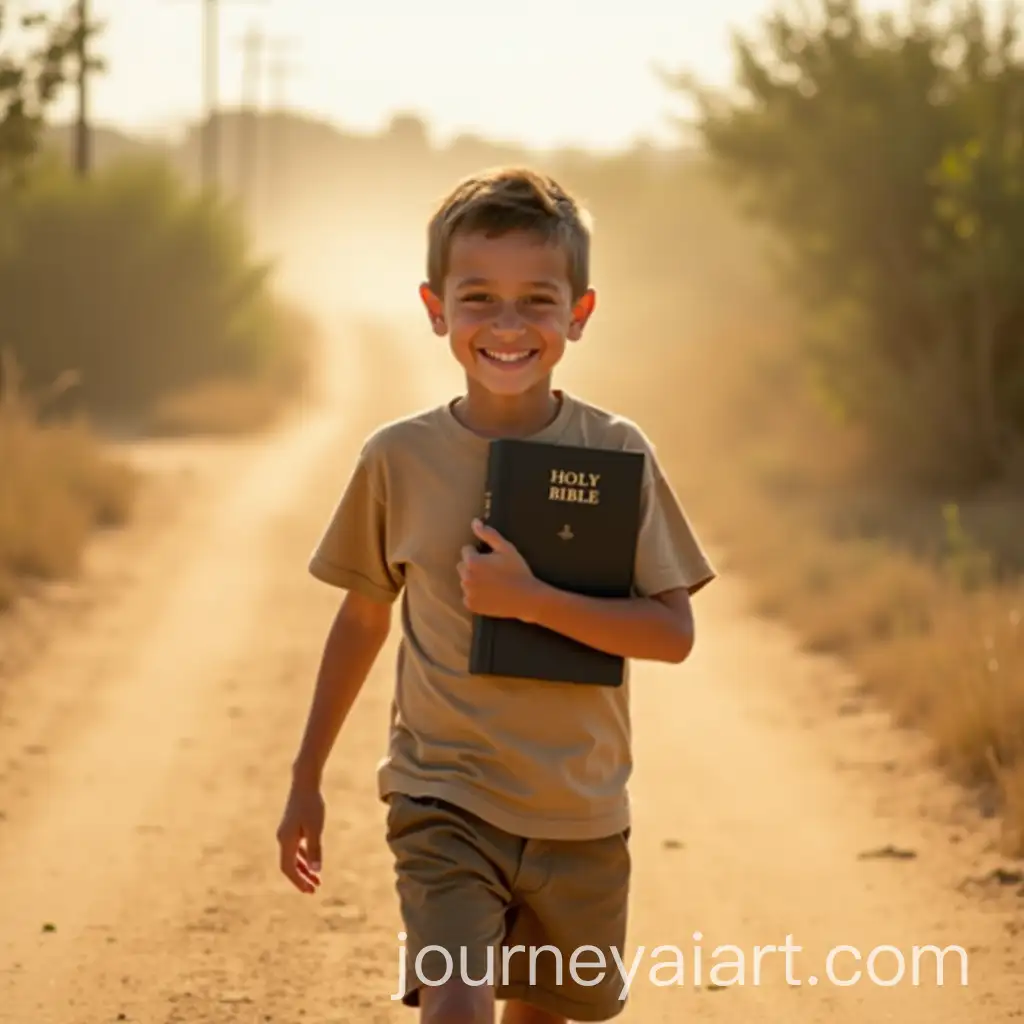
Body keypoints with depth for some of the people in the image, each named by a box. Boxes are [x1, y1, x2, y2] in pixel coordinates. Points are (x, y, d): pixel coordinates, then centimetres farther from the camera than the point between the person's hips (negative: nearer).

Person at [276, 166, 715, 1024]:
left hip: (581, 818, 1)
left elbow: (673, 633, -11)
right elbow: (363, 615, 9)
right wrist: (307, 779, 13)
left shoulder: (616, 453, -7)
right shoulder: (400, 458, -5)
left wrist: (529, 598, -24)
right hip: (443, 801, -1)